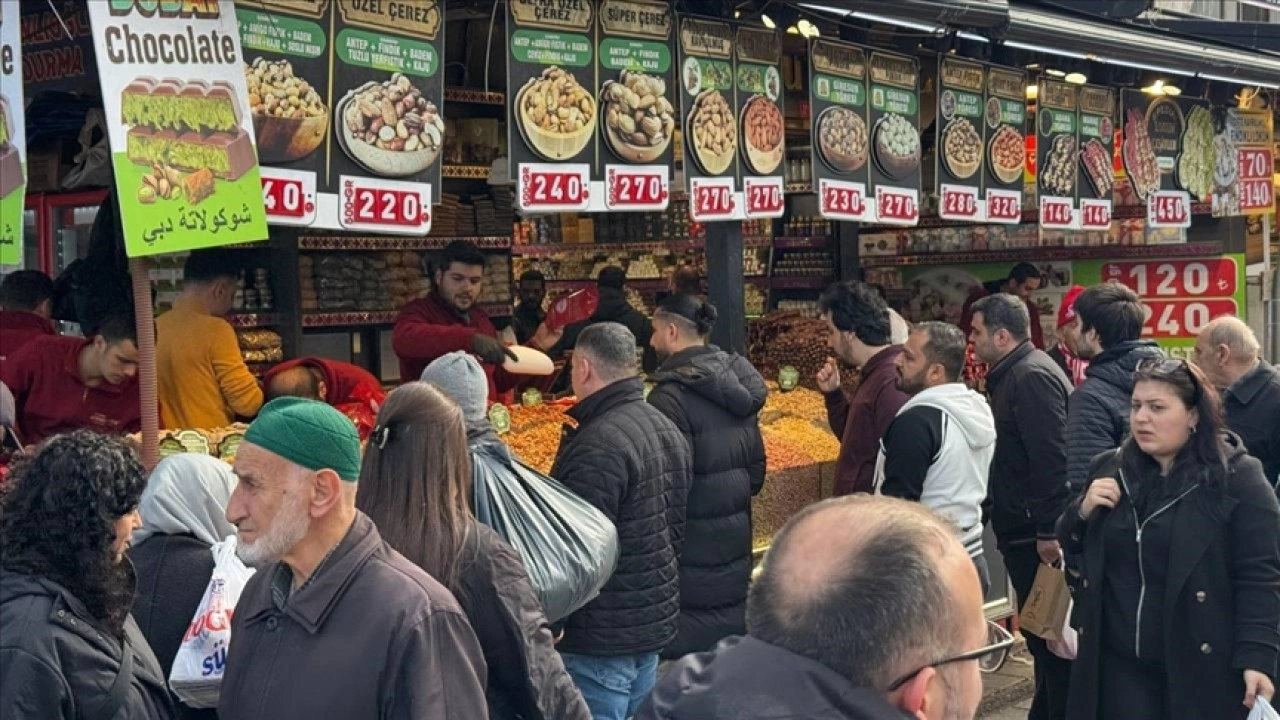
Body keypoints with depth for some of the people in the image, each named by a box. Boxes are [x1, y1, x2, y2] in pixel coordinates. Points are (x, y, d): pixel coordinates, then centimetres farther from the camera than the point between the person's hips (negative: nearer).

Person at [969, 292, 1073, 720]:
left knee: (1049, 636, -3)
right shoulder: (1015, 375, 16)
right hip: (1025, 529, 10)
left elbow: (1052, 458, -24)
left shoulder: (1032, 377, -16)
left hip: (1035, 534, -10)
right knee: (1042, 635, 16)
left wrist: (1048, 530, -24)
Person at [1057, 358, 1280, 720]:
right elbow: (1071, 550, 15)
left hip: (1201, 669, -4)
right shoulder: (1109, 470, 8)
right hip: (1119, 664, 4)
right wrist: (1082, 512, -5)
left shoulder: (1237, 478, -7)